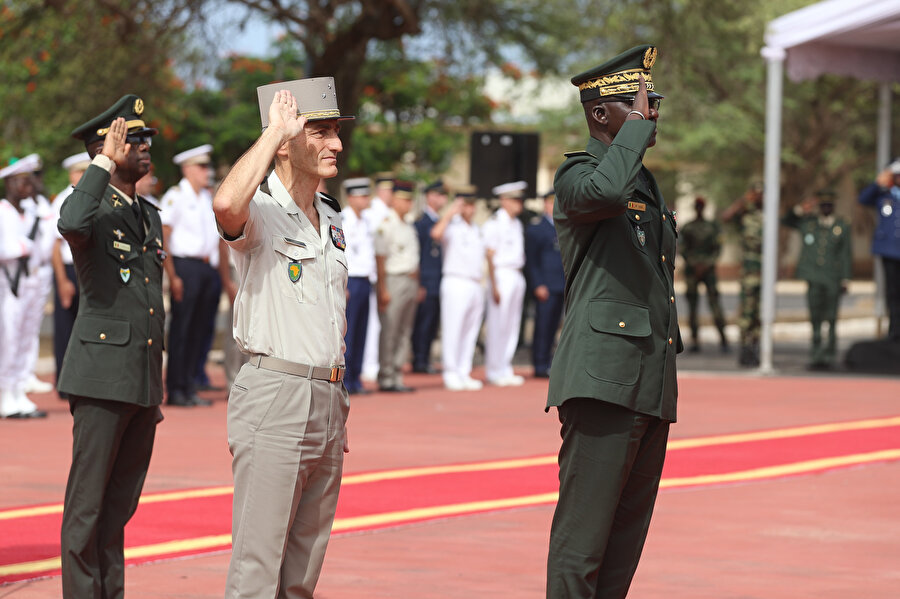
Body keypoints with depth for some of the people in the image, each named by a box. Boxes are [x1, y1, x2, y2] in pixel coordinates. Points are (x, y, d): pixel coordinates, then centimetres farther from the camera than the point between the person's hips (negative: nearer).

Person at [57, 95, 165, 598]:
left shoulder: (150, 217, 19)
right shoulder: (91, 208, -4)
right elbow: (72, 224, -32)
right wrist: (105, 164, -21)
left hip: (144, 381, 7)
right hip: (103, 378, -7)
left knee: (122, 503, 11)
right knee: (88, 504, -4)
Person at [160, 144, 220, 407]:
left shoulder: (208, 197, 16)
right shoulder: (175, 196, -5)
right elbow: (162, 238, -10)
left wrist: (216, 269, 10)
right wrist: (172, 276, -15)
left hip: (208, 268, 7)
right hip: (185, 266, -7)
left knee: (200, 329, 8)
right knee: (180, 329, -4)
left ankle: (189, 387, 13)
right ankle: (175, 390, -1)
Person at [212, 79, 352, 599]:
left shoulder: (331, 217, 16)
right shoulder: (261, 210, -9)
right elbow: (227, 205, -35)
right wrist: (274, 130, -23)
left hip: (328, 399, 8)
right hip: (275, 395, -8)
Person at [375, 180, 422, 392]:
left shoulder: (409, 228, 18)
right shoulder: (386, 226, -9)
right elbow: (380, 259, -14)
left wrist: (418, 286, 19)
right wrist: (383, 290, -18)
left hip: (410, 284, 9)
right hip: (393, 281, -9)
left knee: (404, 332, 9)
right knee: (389, 332, -7)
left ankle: (397, 378, 13)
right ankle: (386, 379, -4)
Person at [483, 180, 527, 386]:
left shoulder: (516, 223, 15)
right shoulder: (494, 224, -9)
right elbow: (490, 256, -12)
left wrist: (519, 275, 13)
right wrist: (494, 286, -15)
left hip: (516, 276, 8)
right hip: (502, 276, -8)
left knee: (512, 325, 9)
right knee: (497, 325, -6)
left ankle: (505, 370, 14)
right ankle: (494, 372, -1)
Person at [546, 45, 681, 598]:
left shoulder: (649, 188, 22)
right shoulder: (578, 175, -4)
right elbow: (605, 190, -30)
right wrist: (638, 122, -16)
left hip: (653, 386, 9)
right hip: (605, 382, -9)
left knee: (626, 538, 9)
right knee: (582, 538, -10)